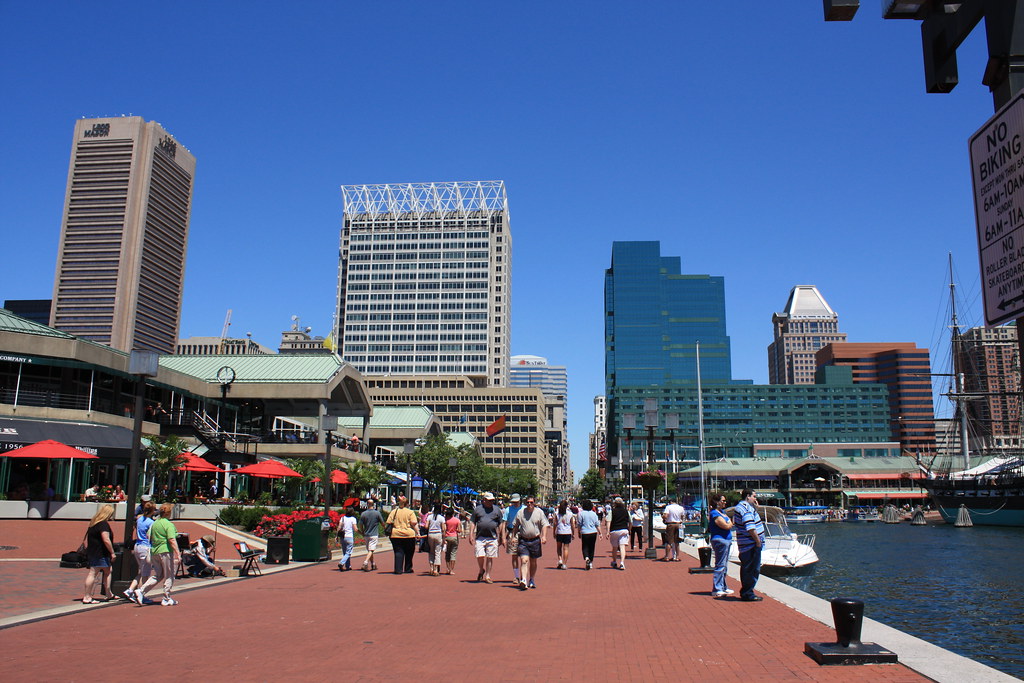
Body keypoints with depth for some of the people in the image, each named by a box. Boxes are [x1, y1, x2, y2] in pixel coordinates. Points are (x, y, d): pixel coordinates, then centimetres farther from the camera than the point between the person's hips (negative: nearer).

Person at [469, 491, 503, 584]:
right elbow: (472, 523, 9)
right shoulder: (477, 509, 8)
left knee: (490, 557, 1)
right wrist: (471, 535, 0)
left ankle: (487, 576, 13)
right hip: (480, 537, -1)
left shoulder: (497, 509, 10)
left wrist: (502, 537, 7)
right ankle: (481, 570, 21)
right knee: (480, 556, -8)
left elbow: (500, 524, 11)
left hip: (492, 537, 1)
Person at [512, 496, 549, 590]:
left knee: (533, 562, 11)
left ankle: (531, 580, 26)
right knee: (524, 560, -14)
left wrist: (544, 536, -11)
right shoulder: (520, 512, 4)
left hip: (535, 540, 1)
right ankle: (524, 580, -22)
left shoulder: (539, 512, 2)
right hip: (523, 540, -1)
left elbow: (544, 525, 1)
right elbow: (515, 526, 13)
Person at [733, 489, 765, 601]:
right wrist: (758, 541, -17)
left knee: (746, 569, 16)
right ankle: (748, 593, -2)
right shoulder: (747, 508, -17)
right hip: (751, 544, -11)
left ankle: (744, 592, 22)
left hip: (744, 545, 11)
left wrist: (755, 507, 16)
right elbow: (750, 528, -25)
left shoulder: (739, 507, 18)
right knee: (752, 569, -5)